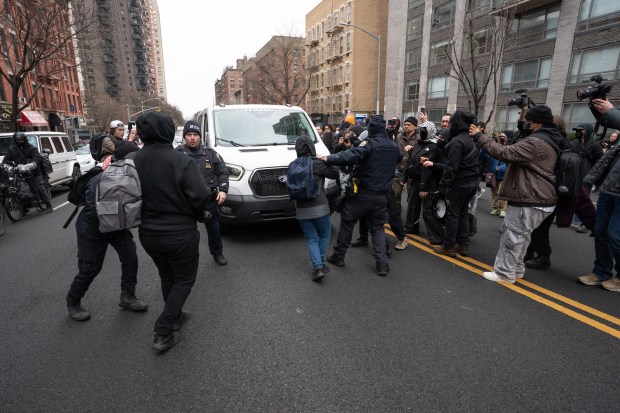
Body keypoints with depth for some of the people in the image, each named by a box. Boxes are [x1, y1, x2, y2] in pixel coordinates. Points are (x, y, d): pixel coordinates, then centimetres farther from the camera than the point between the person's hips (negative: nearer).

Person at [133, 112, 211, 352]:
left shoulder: (134, 161, -5)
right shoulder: (180, 161, -20)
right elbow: (201, 196, -21)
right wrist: (196, 214, -2)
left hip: (148, 233, 5)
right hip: (180, 233, -5)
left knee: (167, 276, 25)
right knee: (184, 280, 12)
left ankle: (175, 317, 39)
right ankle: (163, 333, 9)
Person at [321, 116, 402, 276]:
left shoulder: (370, 143, -14)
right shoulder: (393, 146, 8)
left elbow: (351, 156, -30)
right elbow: (399, 158, 30)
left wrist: (329, 158, -26)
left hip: (363, 193, -6)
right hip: (382, 195, 6)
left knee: (347, 221, 10)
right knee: (377, 227, 14)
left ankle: (338, 256, 19)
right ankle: (382, 264, 5)